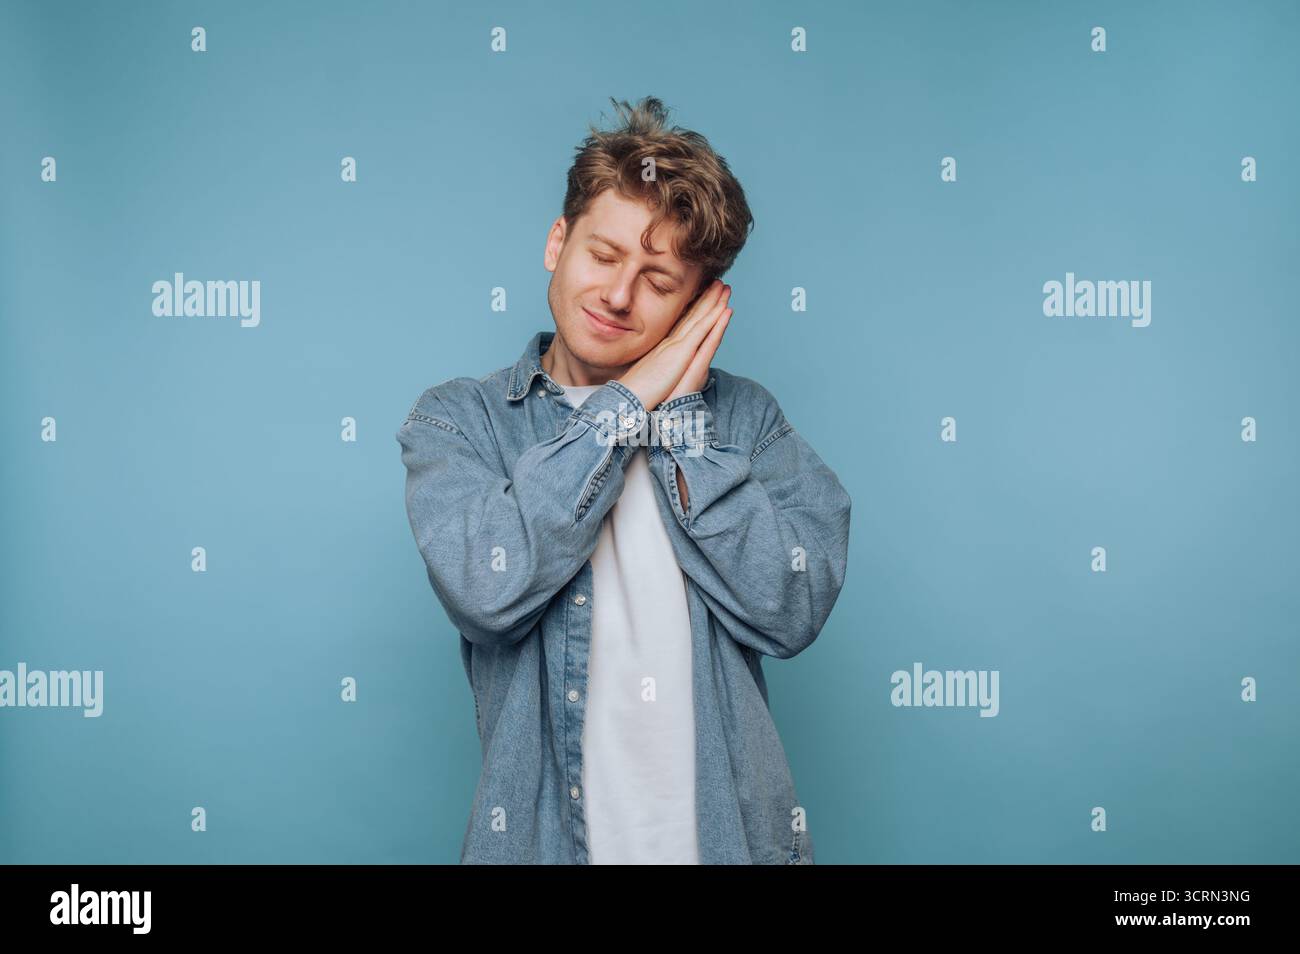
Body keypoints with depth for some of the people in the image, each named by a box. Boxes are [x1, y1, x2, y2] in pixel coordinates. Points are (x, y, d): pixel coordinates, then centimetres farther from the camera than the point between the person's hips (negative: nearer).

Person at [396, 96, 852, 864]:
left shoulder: (744, 415, 1)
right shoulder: (457, 418, -2)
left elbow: (795, 610, -11)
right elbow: (485, 589, -20)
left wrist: (677, 424, -12)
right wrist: (628, 403, -14)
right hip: (544, 835, -1)